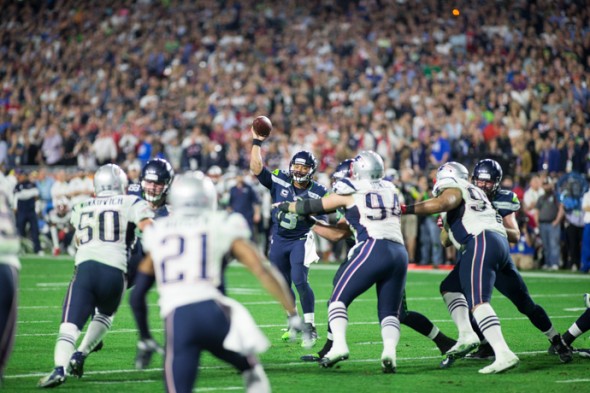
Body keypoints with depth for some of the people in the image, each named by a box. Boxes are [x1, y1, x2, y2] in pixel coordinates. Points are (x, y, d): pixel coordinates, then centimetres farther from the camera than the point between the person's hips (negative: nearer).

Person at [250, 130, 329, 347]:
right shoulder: (279, 181, -5)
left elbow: (321, 223, -5)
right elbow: (256, 167, -11)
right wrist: (257, 142, -13)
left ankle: (310, 327, -11)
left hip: (301, 240, -4)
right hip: (279, 240, 4)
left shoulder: (318, 192, -9)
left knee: (299, 280, -20)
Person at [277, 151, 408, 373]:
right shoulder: (392, 191, 21)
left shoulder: (350, 193, 9)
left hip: (373, 248, -5)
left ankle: (339, 345, -16)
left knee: (339, 298, 3)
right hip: (400, 252, 5)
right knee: (389, 312, 9)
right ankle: (389, 351, -16)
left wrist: (285, 206, 37)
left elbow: (312, 207, 20)